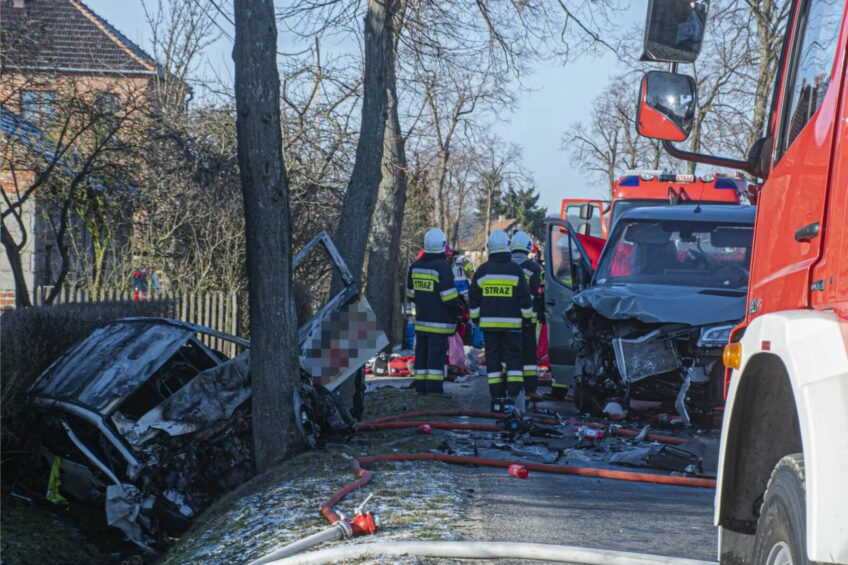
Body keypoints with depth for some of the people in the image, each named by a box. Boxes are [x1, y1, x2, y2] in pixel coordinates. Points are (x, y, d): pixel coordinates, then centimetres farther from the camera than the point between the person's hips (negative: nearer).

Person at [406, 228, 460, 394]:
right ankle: (434, 387, -6)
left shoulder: (415, 266, 6)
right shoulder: (442, 267, -16)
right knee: (437, 354, -4)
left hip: (421, 319, 7)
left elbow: (410, 294, 15)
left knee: (422, 353, 12)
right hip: (439, 322, -7)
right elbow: (449, 297, -17)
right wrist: (456, 311, 1)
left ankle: (420, 386, 15)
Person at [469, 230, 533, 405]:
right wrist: (527, 316, 11)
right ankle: (513, 393, -6)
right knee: (513, 357, 4)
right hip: (511, 323, -1)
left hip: (489, 323, 1)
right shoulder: (515, 270, -3)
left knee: (493, 358, 5)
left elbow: (473, 297, 5)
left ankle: (496, 396, 2)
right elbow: (525, 297, -1)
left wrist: (475, 317, 16)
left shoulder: (482, 270, 2)